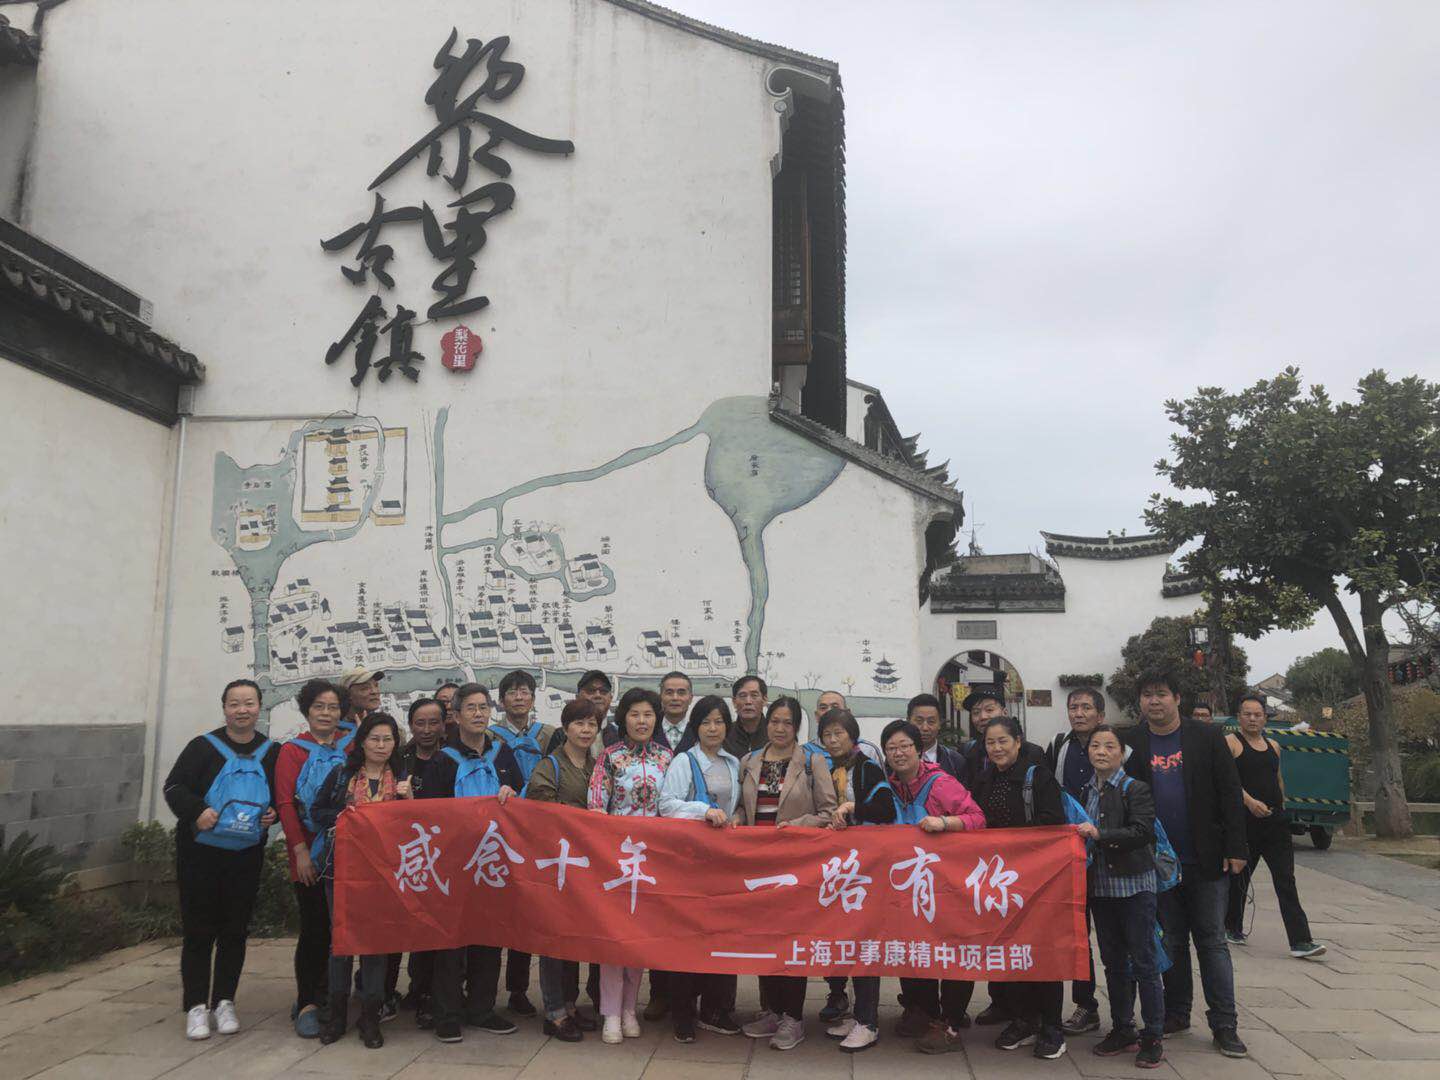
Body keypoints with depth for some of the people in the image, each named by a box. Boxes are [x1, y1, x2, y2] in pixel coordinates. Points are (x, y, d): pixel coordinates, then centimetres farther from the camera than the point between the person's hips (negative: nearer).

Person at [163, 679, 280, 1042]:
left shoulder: (272, 752, 5)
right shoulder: (203, 747, -5)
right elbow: (174, 787, -8)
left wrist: (274, 813, -5)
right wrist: (196, 811, -24)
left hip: (247, 855, 3)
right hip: (200, 852, -3)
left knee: (235, 930, 10)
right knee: (198, 930, 2)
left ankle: (224, 1002, 22)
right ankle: (196, 1005, 12)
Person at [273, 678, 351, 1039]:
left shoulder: (351, 745, 8)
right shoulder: (293, 751, 0)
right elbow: (285, 803, -6)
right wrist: (300, 850, -14)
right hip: (310, 854, -3)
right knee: (314, 928, -2)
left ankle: (326, 996, 24)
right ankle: (307, 1004, 8)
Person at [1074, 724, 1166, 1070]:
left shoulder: (1136, 789, -8)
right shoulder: (1085, 791, 10)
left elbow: (1142, 831, -20)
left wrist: (1100, 834, -23)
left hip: (1134, 885, -6)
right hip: (1100, 885, 6)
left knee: (1144, 962, 1)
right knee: (1113, 962, 15)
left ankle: (1153, 1037, 11)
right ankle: (1122, 1030, 26)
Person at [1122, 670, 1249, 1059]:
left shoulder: (1208, 736, -2)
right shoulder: (1132, 742, 1)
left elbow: (1230, 794, -2)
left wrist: (1235, 849, -7)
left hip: (1206, 862, -2)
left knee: (1212, 941, 4)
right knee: (1171, 942, 12)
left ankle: (1224, 1025, 11)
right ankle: (1176, 1014, 25)